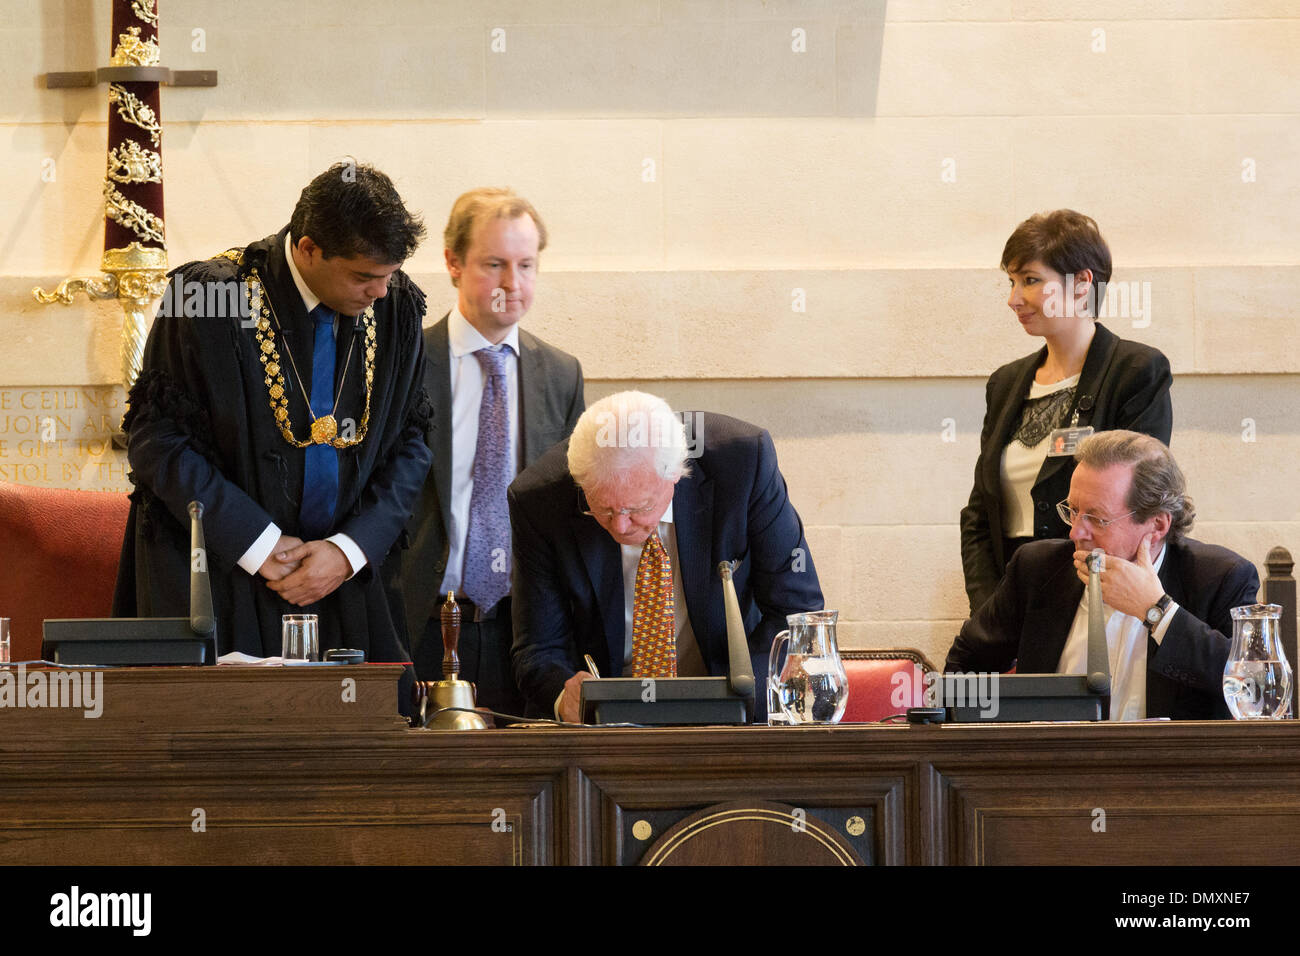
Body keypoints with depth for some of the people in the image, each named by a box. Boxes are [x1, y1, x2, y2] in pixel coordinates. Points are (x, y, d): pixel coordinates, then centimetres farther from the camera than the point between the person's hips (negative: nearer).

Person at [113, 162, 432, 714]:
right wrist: (257, 544, -14)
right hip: (220, 578, -3)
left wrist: (350, 549, -7)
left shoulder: (396, 309, 2)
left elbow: (409, 444, 8)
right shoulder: (208, 298, -12)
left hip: (350, 579, 4)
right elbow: (156, 439, -10)